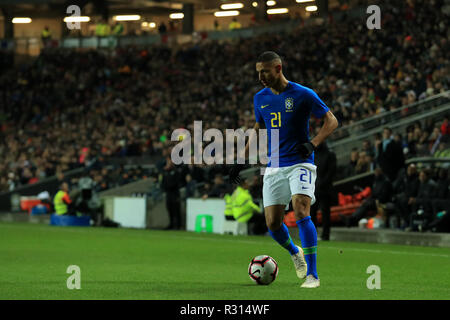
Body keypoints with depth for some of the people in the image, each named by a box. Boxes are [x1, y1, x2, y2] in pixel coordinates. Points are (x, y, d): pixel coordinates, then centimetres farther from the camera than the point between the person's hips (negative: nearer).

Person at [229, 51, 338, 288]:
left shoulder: (303, 95, -8)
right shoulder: (260, 98, 8)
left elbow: (331, 121, -3)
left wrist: (312, 144, -18)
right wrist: (241, 161, 18)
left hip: (300, 164, -5)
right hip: (274, 167, 5)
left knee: (301, 212, -22)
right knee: (272, 224, -1)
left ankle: (312, 275, -18)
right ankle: (294, 252, 32)